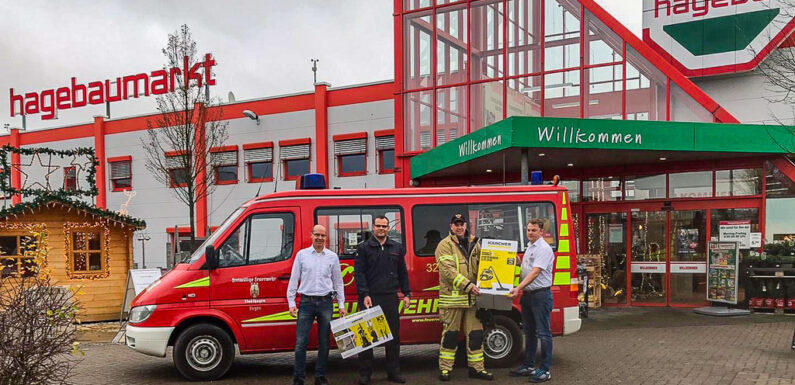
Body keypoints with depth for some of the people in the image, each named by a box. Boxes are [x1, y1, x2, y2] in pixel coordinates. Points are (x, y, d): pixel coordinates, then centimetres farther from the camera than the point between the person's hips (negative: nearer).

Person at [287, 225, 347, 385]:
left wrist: (341, 304, 6)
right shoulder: (302, 254, 4)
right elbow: (293, 280, 6)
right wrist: (291, 303, -1)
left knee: (324, 342, 7)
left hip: (326, 302, 1)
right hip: (306, 302, -1)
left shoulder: (332, 256, 7)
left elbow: (338, 282, 11)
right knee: (301, 342, -2)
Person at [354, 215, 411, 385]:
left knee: (393, 335, 7)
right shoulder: (364, 248, 2)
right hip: (370, 299, -3)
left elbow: (403, 272, 17)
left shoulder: (397, 248, 13)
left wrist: (406, 293, 9)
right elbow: (358, 273, -4)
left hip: (391, 298, 3)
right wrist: (365, 295, -13)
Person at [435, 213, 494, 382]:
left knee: (475, 333, 8)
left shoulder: (474, 244, 14)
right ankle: (445, 368, 13)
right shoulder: (445, 245, -4)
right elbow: (448, 270, -14)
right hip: (452, 297, -5)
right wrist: (467, 285, -21)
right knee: (450, 333, 2)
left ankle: (476, 367, 18)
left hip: (472, 297, 5)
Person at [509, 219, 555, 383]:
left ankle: (544, 370, 2)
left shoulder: (544, 249, -14)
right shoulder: (529, 247, 15)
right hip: (527, 294, 9)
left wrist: (518, 288, -31)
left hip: (541, 295, -9)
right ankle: (528, 366, 25)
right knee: (529, 332, 16)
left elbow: (535, 272, -23)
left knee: (543, 333, -3)